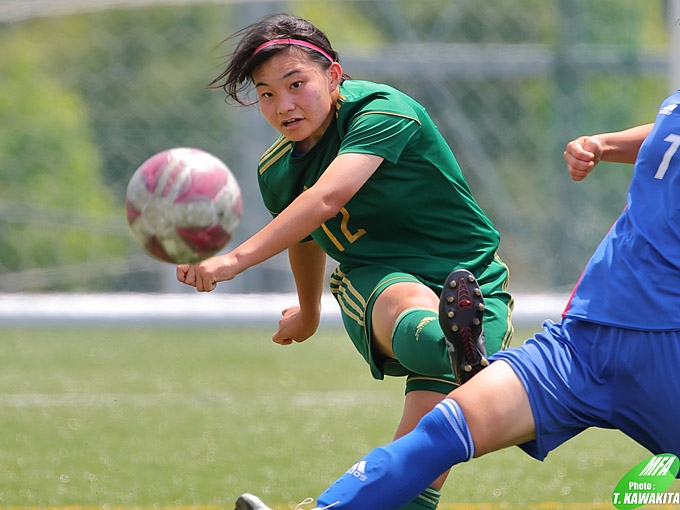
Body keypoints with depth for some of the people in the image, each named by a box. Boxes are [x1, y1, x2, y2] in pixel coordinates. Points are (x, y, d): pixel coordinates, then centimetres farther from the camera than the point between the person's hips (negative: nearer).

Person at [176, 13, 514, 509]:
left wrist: (236, 259, -40)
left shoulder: (382, 110, -16)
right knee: (410, 302, -40)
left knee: (436, 403, -31)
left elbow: (327, 198, -31)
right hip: (375, 282, 1)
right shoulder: (278, 172, 7)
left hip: (475, 281, -1)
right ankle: (458, 348, -74)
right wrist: (308, 313, 49)